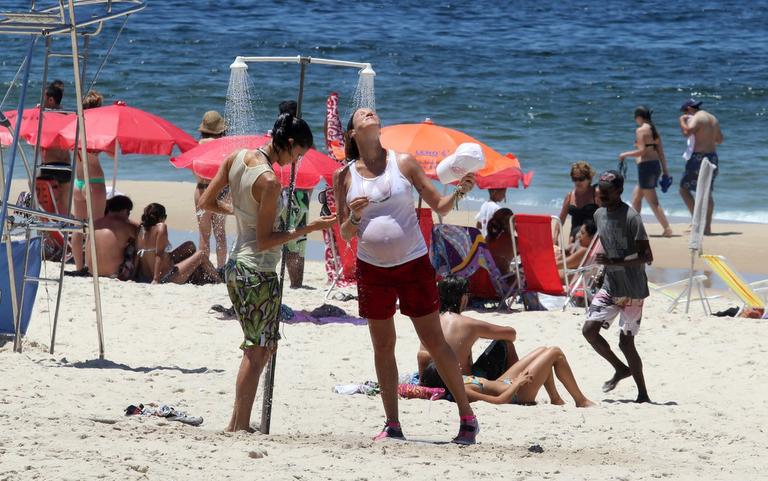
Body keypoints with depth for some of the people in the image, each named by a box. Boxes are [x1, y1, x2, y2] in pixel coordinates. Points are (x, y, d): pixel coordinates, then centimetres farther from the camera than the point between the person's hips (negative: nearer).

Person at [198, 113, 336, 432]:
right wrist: (308, 229, -17)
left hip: (236, 265, 9)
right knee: (257, 350, 0)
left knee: (261, 347, 16)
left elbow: (205, 203, 10)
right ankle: (241, 427, 1)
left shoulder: (236, 159, 3)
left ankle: (236, 424, 15)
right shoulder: (269, 182, -21)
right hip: (259, 271, -9)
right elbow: (264, 241, -18)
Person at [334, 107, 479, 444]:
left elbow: (439, 207, 3)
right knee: (383, 347, 6)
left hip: (414, 264, -2)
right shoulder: (345, 177, 3)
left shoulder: (403, 163, -1)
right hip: (372, 270, 2)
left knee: (434, 342, -2)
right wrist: (354, 216, -15)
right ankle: (392, 425, 13)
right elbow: (345, 235, 6)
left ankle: (467, 417, 5)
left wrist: (459, 193, -17)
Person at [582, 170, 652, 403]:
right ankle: (621, 369, 20)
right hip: (610, 287, 7)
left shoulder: (631, 218, -18)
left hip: (632, 292, -7)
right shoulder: (599, 215, 6)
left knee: (626, 342, -6)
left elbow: (647, 257, -21)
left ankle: (643, 394, 7)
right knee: (589, 329, -2)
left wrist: (614, 262, -28)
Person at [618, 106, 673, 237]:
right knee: (636, 197, 20)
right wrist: (665, 170, 14)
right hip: (656, 165, 9)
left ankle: (667, 229, -9)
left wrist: (625, 154, -6)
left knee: (652, 202, -6)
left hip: (646, 166, -9)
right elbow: (661, 152, 13)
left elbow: (642, 151, -19)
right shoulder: (654, 130, 13)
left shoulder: (641, 130, -11)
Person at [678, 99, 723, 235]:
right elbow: (720, 140, 23)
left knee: (684, 189, 0)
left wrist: (682, 121, -8)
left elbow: (687, 132, -27)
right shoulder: (713, 119, 15)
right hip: (713, 157, 8)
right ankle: (707, 227, 12)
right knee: (707, 193, 13)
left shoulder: (697, 118, -10)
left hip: (699, 157, -8)